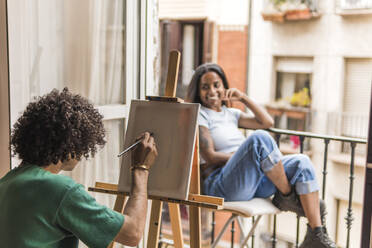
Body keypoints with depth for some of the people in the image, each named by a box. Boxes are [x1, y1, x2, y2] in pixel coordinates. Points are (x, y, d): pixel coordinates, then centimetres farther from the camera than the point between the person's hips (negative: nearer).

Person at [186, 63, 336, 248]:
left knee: (301, 162, -14)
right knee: (260, 138, -32)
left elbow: (267, 122, 16)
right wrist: (250, 155, -13)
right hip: (221, 187, -7)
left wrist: (243, 98, 10)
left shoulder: (231, 114, 24)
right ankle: (287, 196, -14)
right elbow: (210, 157, -8)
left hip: (253, 182, 8)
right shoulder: (198, 116, 3)